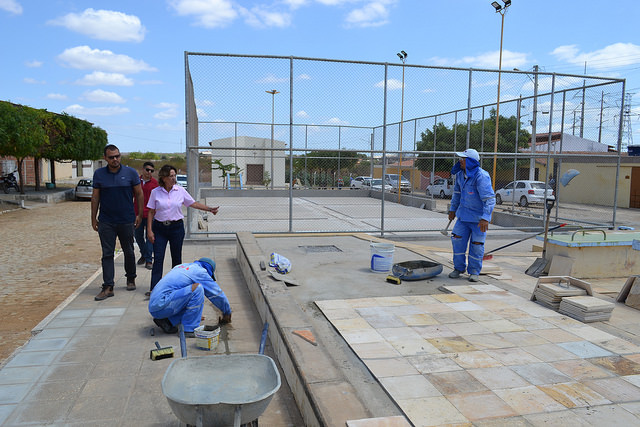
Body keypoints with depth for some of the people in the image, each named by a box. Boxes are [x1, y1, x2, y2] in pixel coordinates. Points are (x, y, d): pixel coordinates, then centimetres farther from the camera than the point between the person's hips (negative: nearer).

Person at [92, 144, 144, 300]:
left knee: (129, 252, 12)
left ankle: (131, 279, 31)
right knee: (107, 254, -1)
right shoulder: (99, 174, 3)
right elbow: (95, 197, 8)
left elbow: (139, 194, 5)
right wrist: (93, 218, 7)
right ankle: (108, 287, 2)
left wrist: (139, 214, 2)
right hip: (106, 222, 1)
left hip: (126, 220, 0)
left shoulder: (131, 173, -1)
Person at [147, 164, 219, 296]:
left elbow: (193, 203, 10)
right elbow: (151, 212, 2)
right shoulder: (155, 192, -1)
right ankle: (154, 288, -5)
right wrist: (149, 230, -3)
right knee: (158, 258, -6)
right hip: (159, 228, -1)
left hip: (176, 227, 1)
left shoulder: (181, 191, 1)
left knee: (176, 258, 8)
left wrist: (210, 209, 4)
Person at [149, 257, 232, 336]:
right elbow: (217, 294, 4)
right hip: (162, 305, -9)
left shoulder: (182, 266, 22)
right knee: (197, 288, -16)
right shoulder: (200, 271, -2)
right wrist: (227, 313, 19)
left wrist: (193, 314, 49)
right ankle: (189, 329, -13)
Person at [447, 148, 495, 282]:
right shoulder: (460, 174, 2)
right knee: (457, 239, 2)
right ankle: (459, 268, 18)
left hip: (478, 217, -6)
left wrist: (485, 218, -30)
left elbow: (490, 199, -25)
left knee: (477, 244, 1)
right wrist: (453, 209, 22)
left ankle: (474, 271, 17)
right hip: (463, 214, 6)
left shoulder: (481, 176, -22)